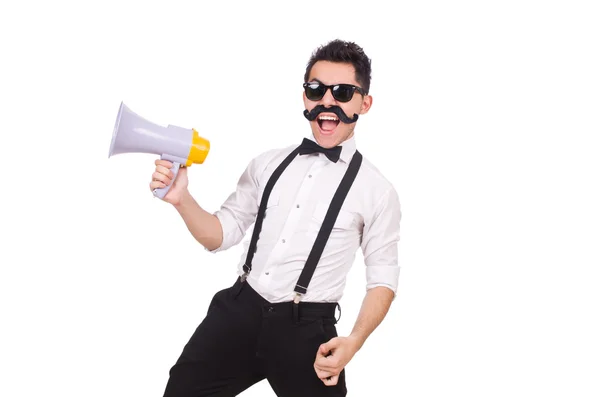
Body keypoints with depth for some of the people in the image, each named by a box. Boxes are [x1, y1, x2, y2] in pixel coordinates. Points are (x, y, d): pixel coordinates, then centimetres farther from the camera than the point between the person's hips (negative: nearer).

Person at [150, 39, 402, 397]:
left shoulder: (376, 190, -2)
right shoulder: (268, 164, 8)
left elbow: (383, 279, 3)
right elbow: (221, 235, 12)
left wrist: (355, 341, -12)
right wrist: (182, 199, -6)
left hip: (305, 328, -3)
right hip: (238, 309, 3)